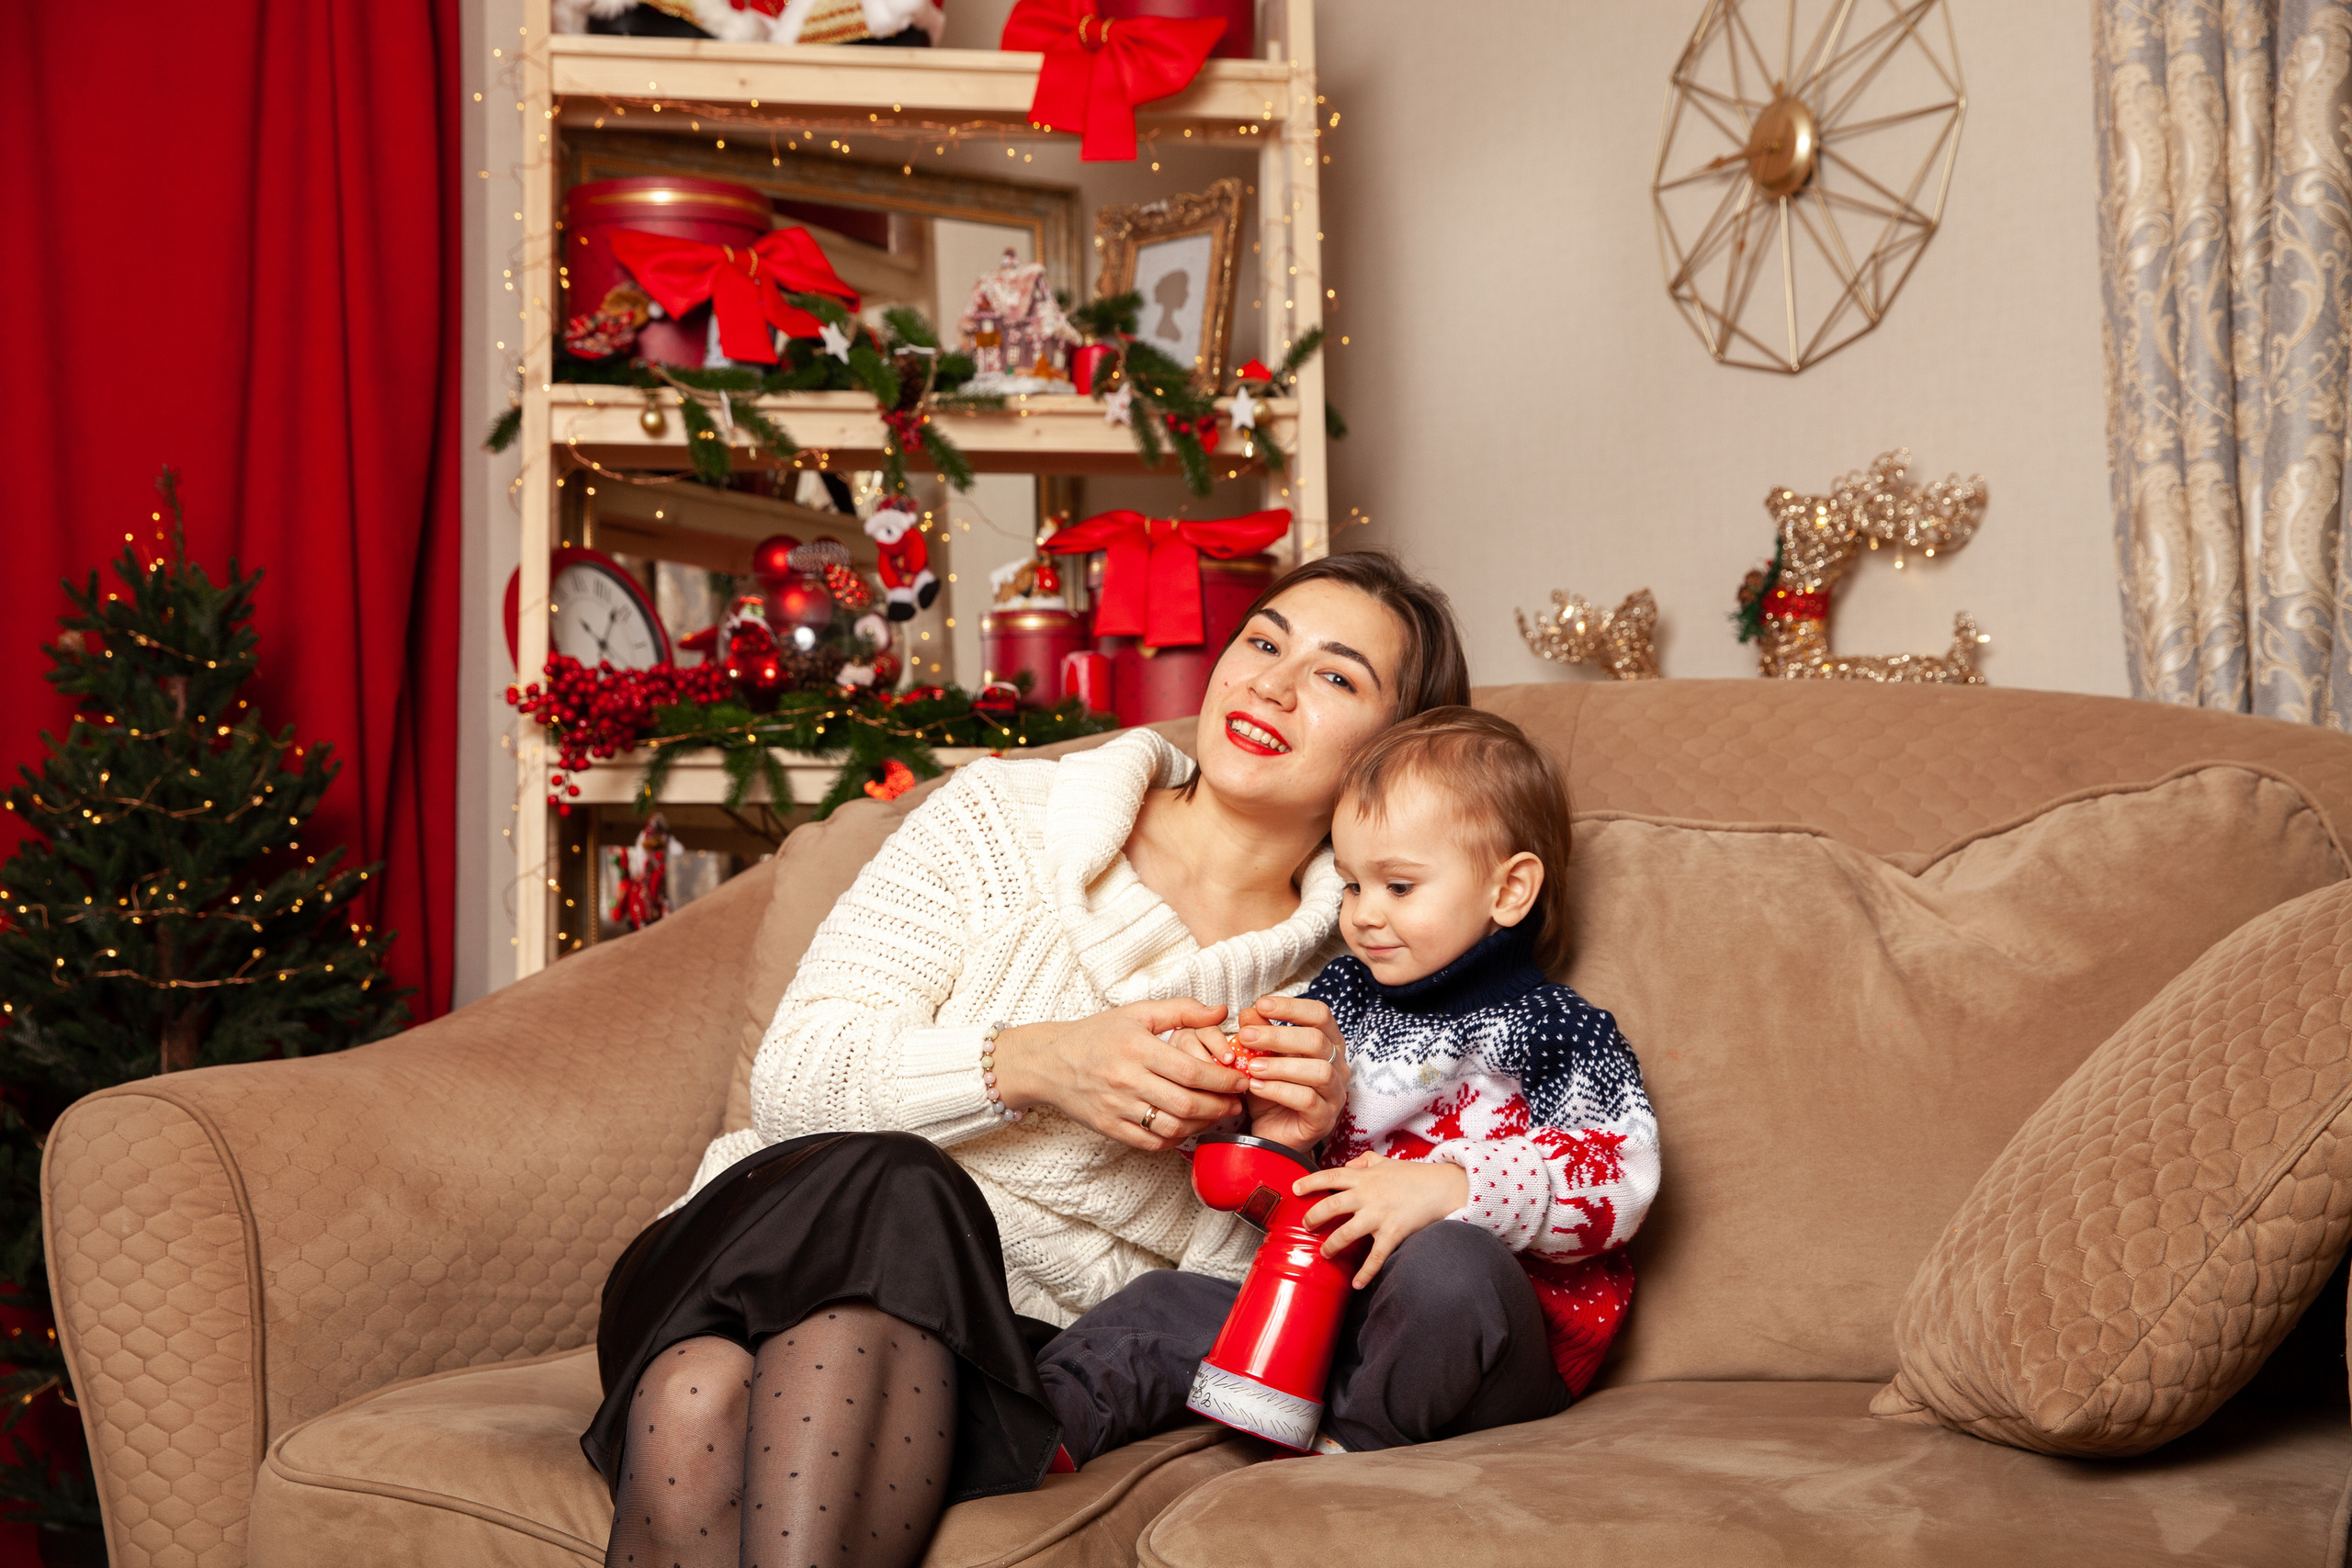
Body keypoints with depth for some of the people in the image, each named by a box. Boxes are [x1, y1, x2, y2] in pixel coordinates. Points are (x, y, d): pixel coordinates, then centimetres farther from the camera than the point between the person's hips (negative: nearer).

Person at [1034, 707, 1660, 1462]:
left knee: (1447, 1262, -37)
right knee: (1167, 1308, -9)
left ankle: (1354, 1438, -20)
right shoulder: (1338, 998, 16)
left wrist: (1448, 1188, -29)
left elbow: (1620, 1181, -18)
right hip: (1325, 1310, 6)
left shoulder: (1552, 1031, -3)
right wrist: (1221, 1072, 1)